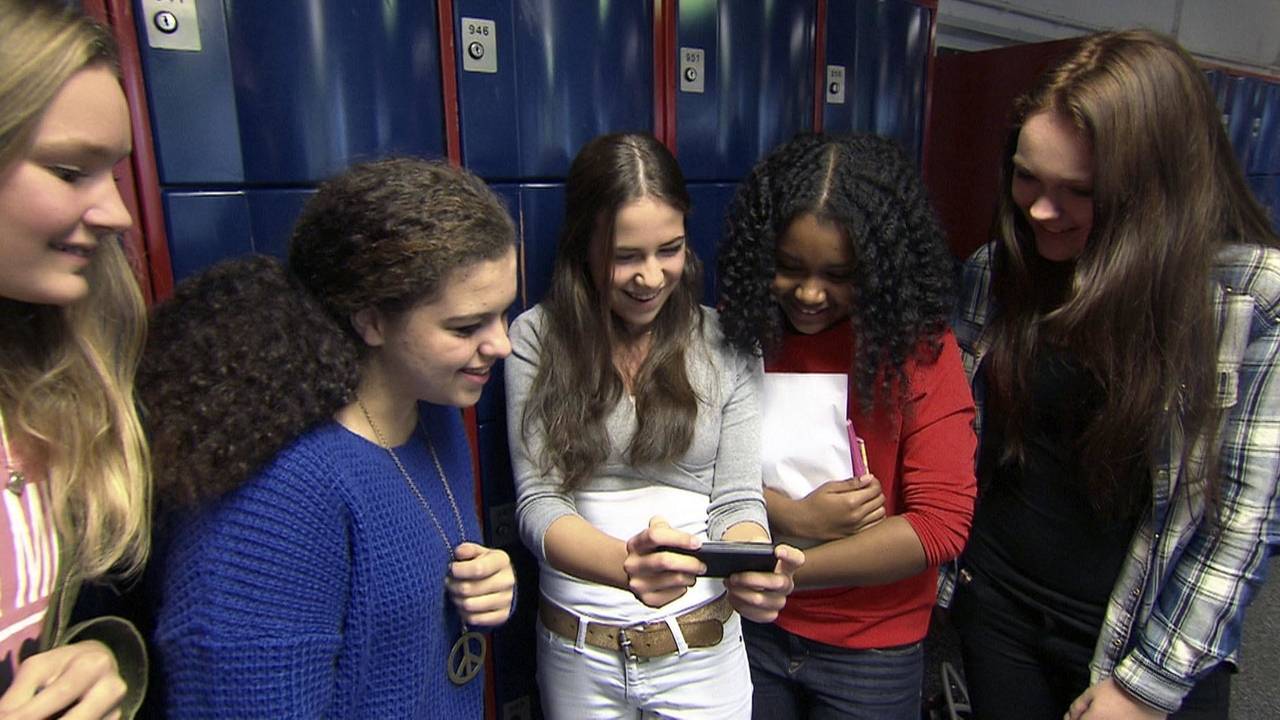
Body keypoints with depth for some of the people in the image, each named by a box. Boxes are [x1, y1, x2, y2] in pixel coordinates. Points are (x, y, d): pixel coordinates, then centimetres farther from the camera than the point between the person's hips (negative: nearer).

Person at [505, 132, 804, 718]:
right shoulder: (537, 338, -10)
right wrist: (626, 566, -34)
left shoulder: (725, 341, -7)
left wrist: (753, 569, -29)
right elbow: (538, 502, -14)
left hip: (703, 651, 1)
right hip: (578, 652, 0)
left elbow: (736, 498, -6)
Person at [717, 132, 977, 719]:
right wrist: (794, 518, -20)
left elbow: (942, 523, -18)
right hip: (749, 628, 2)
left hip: (871, 650, -2)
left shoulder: (919, 347, -15)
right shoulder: (741, 329, -8)